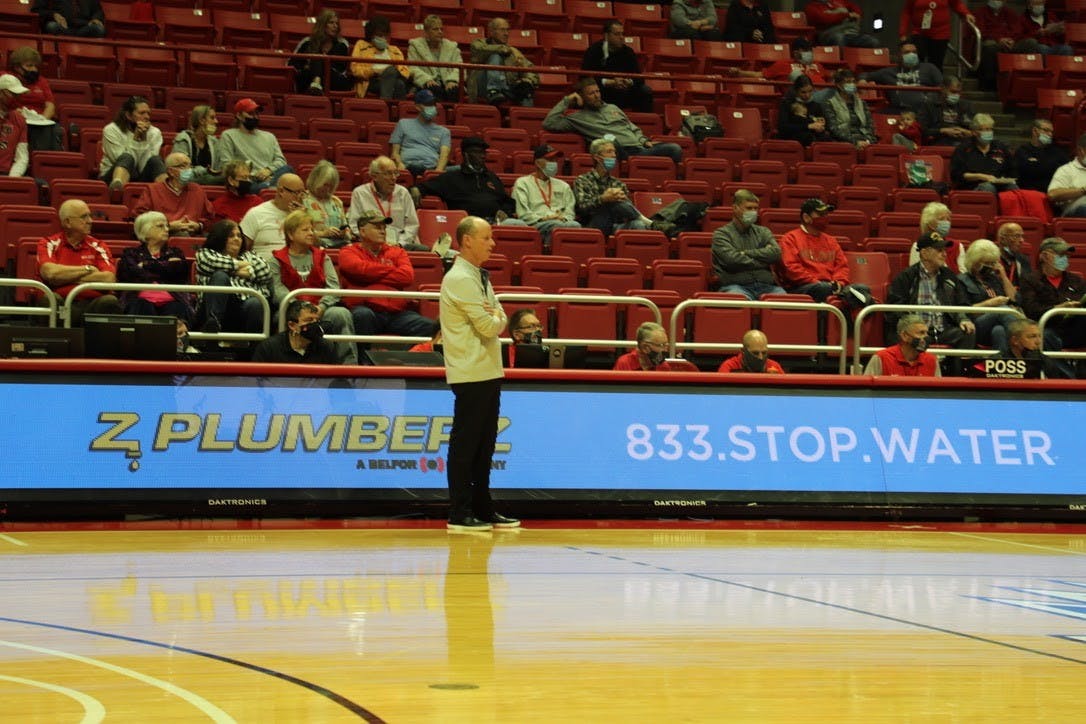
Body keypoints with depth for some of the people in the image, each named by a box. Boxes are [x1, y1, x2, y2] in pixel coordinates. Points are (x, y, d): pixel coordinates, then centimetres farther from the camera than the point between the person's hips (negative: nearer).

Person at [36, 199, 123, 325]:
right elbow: (49, 272, -9)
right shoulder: (49, 244, 11)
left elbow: (109, 279, -2)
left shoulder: (97, 247, 15)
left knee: (110, 302, -29)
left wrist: (66, 276, -2)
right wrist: (88, 269, 1)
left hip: (93, 304, 2)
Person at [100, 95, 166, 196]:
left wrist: (143, 140, -14)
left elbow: (145, 165, -6)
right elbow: (124, 160, -13)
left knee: (156, 159, -26)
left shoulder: (154, 133, 7)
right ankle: (117, 185, -68)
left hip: (142, 178, 3)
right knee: (127, 158, -33)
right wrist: (135, 139, -16)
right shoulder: (111, 130, -1)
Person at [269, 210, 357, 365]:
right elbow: (277, 290, -2)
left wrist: (321, 307, -14)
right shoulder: (276, 260, 13)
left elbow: (333, 286, 7)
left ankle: (349, 364, -31)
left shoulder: (322, 257, 23)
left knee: (343, 314, -31)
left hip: (320, 310, 3)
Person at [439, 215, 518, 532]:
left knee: (485, 442, 12)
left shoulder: (480, 277, 17)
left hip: (489, 371, 9)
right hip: (471, 373, -9)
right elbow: (488, 326, -18)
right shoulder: (460, 279, -14)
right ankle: (459, 514, -2)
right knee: (465, 443, -5)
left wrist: (495, 317, -8)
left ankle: (483, 508, 19)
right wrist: (495, 318, 3)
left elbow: (499, 321, 13)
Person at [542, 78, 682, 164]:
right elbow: (548, 124, 1)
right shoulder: (579, 117, 12)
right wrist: (566, 101, 5)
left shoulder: (612, 108, 29)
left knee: (675, 148, -18)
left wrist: (644, 141, 10)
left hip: (639, 147, 5)